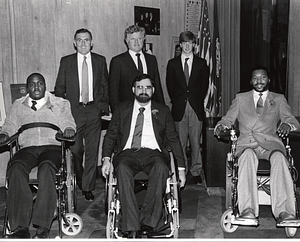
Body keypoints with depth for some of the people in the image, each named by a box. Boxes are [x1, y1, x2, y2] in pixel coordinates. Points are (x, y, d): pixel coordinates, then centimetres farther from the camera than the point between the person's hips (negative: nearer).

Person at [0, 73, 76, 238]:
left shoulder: (60, 104, 22)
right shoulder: (18, 106, 27)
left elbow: (68, 124, 13)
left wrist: (69, 129, -11)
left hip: (52, 146, -1)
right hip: (27, 148, 2)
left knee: (46, 167, -37)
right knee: (16, 169, -33)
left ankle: (43, 228, -39)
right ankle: (20, 228, -35)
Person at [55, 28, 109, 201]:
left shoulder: (100, 61, 7)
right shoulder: (66, 62, 5)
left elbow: (106, 86, 12)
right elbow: (59, 88, 8)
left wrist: (104, 106, 2)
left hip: (94, 110, 0)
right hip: (73, 110, 0)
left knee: (92, 150, 0)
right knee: (75, 149, 3)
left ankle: (88, 187, 9)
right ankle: (77, 181, 28)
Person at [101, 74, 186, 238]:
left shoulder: (163, 111, 19)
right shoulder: (121, 109, 20)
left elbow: (173, 139, 16)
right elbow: (110, 135, 16)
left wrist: (181, 168, 6)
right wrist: (106, 159, -2)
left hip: (153, 153, 0)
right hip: (128, 153, 0)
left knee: (161, 168, -36)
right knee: (123, 169, -35)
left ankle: (147, 223, -32)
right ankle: (131, 228, -35)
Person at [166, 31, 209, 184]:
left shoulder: (201, 63, 10)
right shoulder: (172, 63, 10)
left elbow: (205, 84, 9)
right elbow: (170, 85, 9)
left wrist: (198, 101, 1)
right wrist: (176, 101, 0)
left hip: (196, 107, 0)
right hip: (179, 107, 0)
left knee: (196, 142, 2)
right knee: (180, 142, 1)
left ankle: (196, 171, 11)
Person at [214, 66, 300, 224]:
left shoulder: (279, 99, 21)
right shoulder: (240, 98, 23)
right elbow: (228, 118, 17)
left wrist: (287, 124, -15)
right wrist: (221, 125, -8)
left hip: (270, 142, 0)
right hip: (247, 143, 0)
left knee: (279, 157, -35)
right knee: (248, 156, -37)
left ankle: (283, 211, -43)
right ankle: (248, 210, -46)